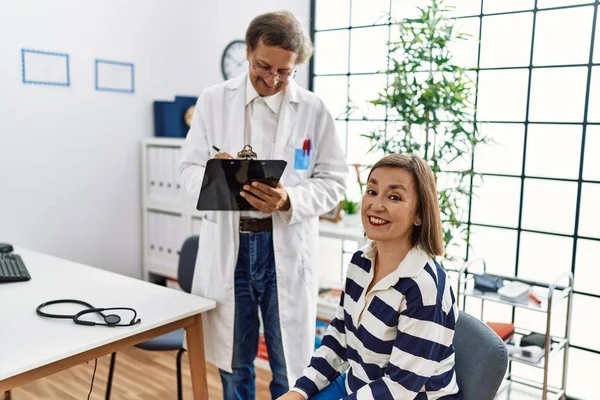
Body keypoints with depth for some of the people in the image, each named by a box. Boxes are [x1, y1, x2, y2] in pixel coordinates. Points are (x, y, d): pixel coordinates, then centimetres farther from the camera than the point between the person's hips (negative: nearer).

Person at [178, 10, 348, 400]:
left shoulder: (314, 109, -1)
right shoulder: (213, 100, 4)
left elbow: (334, 182, -1)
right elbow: (190, 169, 5)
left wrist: (288, 200, -20)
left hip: (288, 248, -1)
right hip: (228, 245, 2)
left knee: (290, 366, 10)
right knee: (233, 361, 15)